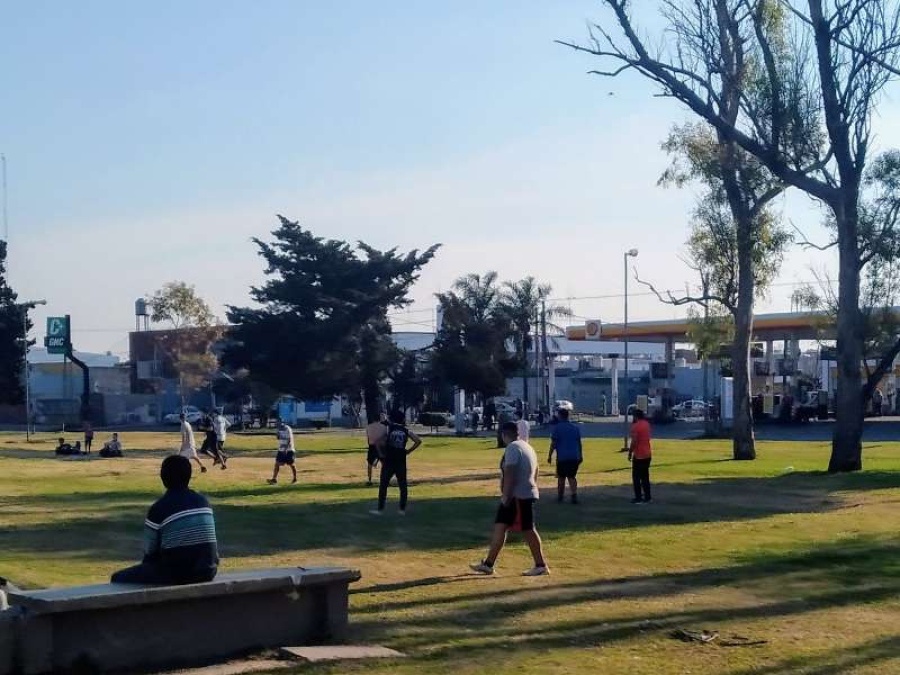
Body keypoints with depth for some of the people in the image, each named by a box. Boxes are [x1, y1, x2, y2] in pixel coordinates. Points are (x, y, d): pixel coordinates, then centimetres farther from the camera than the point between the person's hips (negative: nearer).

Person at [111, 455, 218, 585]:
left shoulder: (159, 508, -7)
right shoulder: (203, 501, 7)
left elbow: (150, 552, 0)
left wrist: (145, 570, 22)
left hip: (177, 574, -6)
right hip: (207, 572, 6)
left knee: (119, 578, 9)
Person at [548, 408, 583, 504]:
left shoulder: (557, 428, -6)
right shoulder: (575, 427, 8)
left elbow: (553, 443, -8)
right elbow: (579, 443, 11)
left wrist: (550, 455, -1)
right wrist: (580, 455, 19)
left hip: (562, 457, -3)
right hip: (574, 457, 3)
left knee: (561, 477, 10)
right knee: (572, 477, 9)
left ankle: (560, 497, 18)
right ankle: (574, 496, -6)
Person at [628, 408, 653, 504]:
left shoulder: (635, 426, -16)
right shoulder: (646, 424, 9)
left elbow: (634, 441, -21)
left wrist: (630, 453, -11)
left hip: (638, 455, -8)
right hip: (647, 454, 8)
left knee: (636, 477, 0)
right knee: (645, 477, 14)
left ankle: (638, 498, -2)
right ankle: (647, 497, 14)